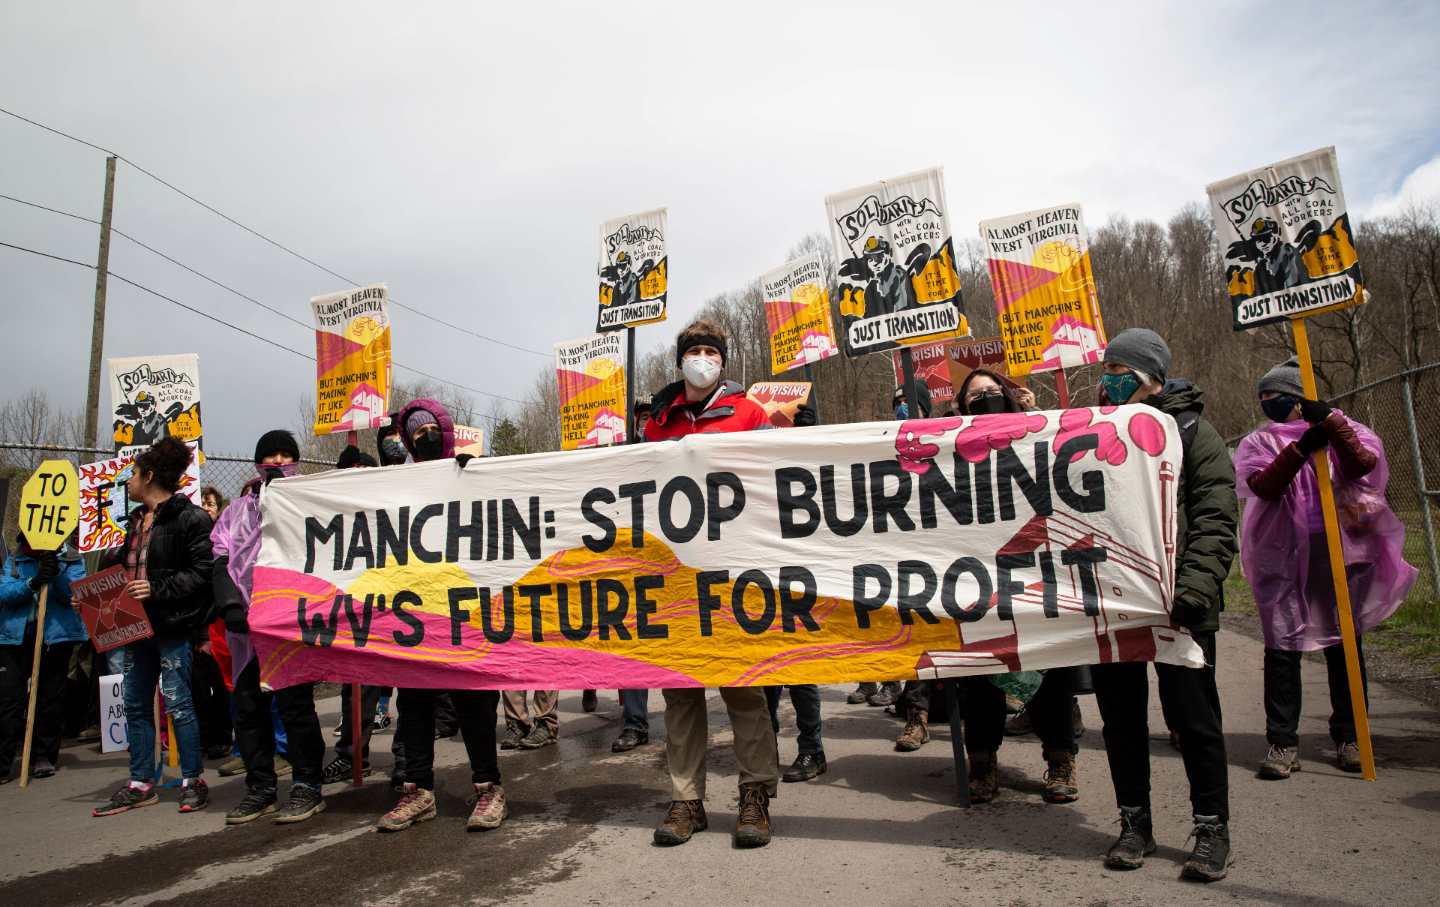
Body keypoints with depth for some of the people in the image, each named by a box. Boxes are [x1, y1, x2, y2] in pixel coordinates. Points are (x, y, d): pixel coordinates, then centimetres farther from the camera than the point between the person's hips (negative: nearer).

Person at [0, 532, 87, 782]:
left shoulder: (70, 560, 2)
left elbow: (74, 595, -9)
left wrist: (56, 575, -24)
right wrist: (33, 582, -23)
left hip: (57, 635, -1)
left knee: (50, 697, 5)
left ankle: (43, 756, 16)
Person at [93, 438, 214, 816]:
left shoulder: (190, 518, -12)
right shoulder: (137, 519, 16)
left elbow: (202, 572, -18)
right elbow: (125, 566, 24)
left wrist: (158, 589, -23)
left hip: (172, 625, -9)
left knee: (177, 703, -3)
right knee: (136, 705, 13)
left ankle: (193, 780, 9)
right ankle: (141, 784, 24)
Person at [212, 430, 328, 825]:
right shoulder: (237, 510, 20)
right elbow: (221, 560, 11)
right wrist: (230, 605, -4)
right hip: (247, 625, 4)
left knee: (294, 703, -5)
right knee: (249, 706, 7)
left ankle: (307, 786, 5)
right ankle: (260, 789, 18)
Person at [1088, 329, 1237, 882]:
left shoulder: (1191, 432, 0)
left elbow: (1214, 522, -8)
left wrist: (1195, 588, -20)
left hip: (1174, 606, -4)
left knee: (1191, 716, 3)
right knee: (1120, 716, 11)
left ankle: (1212, 829, 20)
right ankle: (1135, 825, 25)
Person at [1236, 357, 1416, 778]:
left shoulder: (1342, 430, 10)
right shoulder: (1258, 443, 9)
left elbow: (1364, 466, -11)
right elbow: (1264, 486, -10)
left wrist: (1332, 424, -19)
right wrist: (1302, 447, -20)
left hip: (1340, 550, 1)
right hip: (1283, 555, 0)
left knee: (1344, 642, 8)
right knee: (1282, 646, -3)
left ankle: (1349, 737, 22)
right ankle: (1282, 742, 2)